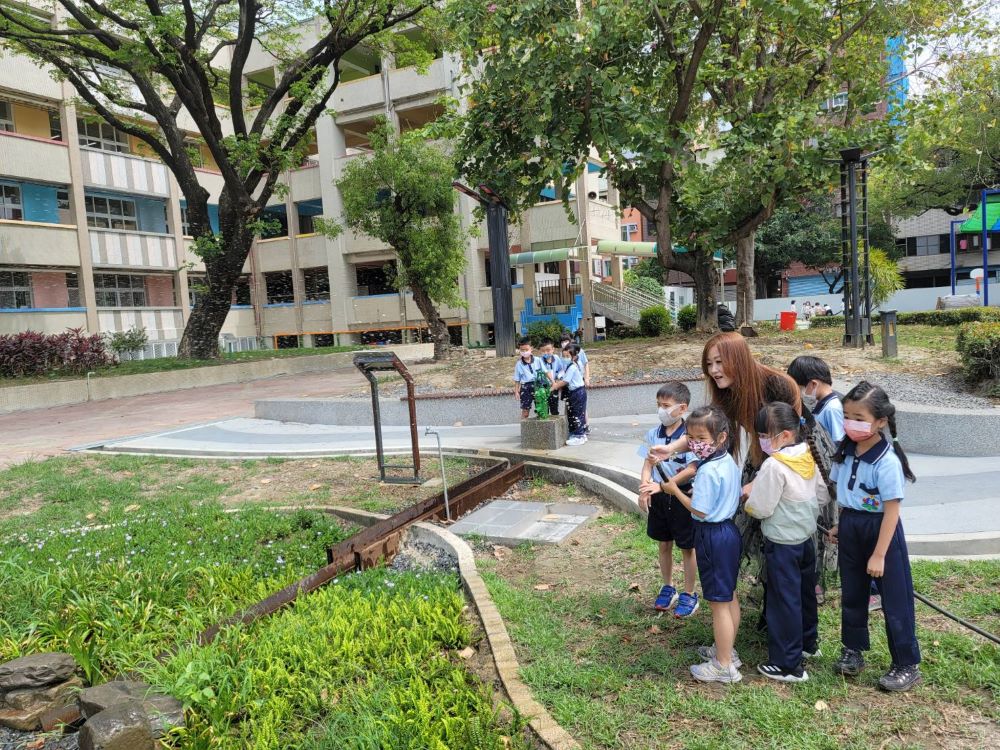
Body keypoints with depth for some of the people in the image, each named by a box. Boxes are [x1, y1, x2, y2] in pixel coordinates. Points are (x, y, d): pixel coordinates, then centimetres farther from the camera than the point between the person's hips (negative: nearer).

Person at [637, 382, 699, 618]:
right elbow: (648, 464, 1)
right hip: (658, 497, 5)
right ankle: (668, 588, 36)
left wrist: (662, 486, -27)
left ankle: (689, 595, 26)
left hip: (682, 498, -5)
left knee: (687, 547, 11)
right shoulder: (654, 434, -3)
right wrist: (644, 490, -13)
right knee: (664, 545, 19)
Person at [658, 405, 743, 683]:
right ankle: (727, 650, 36)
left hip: (712, 537, -10)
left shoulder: (708, 471, -25)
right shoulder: (729, 462, 3)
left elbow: (700, 511, -22)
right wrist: (698, 492, 12)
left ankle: (724, 666, 13)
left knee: (718, 602, 2)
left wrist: (674, 489, -11)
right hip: (729, 531, 10)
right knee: (730, 596, 20)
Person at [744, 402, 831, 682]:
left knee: (784, 601, 1)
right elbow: (823, 496, 8)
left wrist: (747, 502, 0)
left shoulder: (774, 465, -25)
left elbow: (760, 508, -20)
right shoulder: (808, 457, 0)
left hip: (782, 543, -8)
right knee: (805, 593, 23)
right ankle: (808, 643, 42)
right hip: (806, 536, 8)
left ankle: (788, 665, 11)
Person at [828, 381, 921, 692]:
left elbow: (892, 510, -21)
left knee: (894, 599, 6)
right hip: (850, 528, 7)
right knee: (851, 593, 18)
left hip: (879, 530, -7)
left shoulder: (887, 461, -23)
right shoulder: (846, 451, -1)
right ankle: (853, 649, 36)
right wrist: (841, 525, 14)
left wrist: (879, 554, -19)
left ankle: (907, 665, 21)